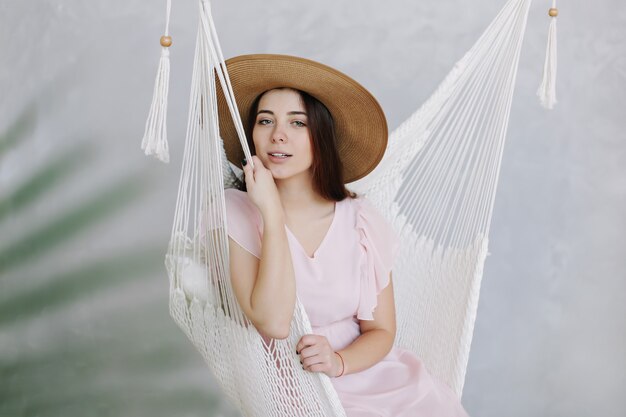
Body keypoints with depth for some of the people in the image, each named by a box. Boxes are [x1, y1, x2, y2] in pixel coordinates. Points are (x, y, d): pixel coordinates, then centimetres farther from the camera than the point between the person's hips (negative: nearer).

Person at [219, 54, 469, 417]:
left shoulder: (361, 221, 0)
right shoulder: (236, 213, -8)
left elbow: (381, 330, 6)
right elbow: (273, 322, -19)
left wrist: (339, 361, -15)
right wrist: (272, 210, -20)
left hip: (364, 370, 3)